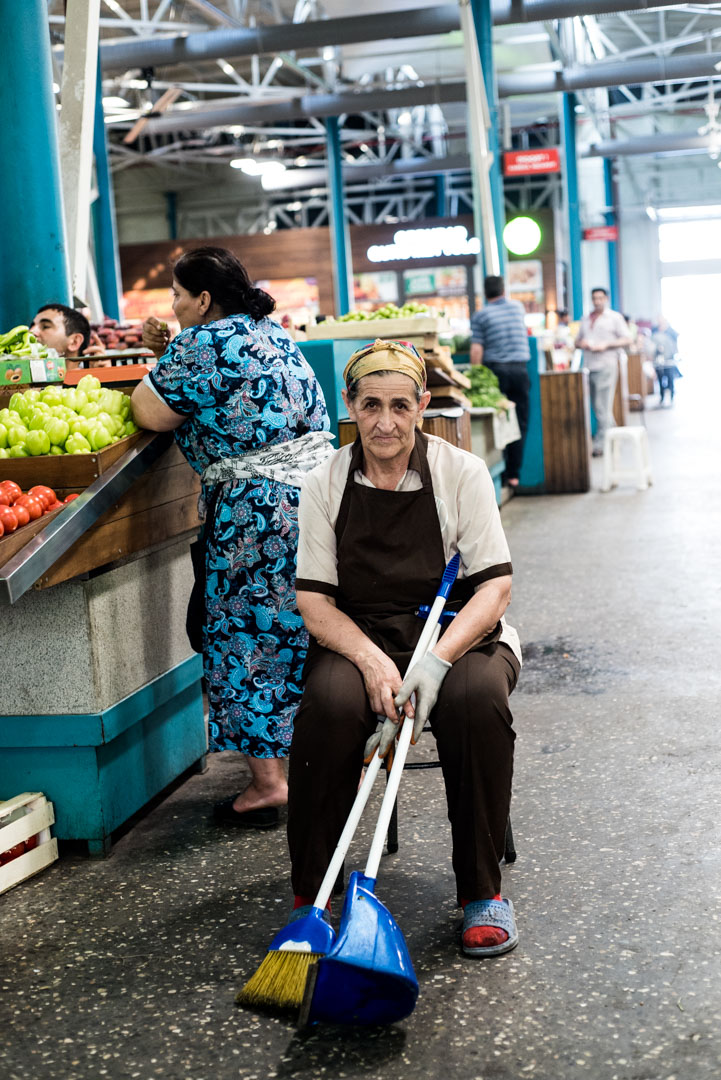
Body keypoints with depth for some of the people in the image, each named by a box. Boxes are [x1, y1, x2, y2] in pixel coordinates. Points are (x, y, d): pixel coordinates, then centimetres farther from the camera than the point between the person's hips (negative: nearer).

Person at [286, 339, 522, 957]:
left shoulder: (461, 472, -4)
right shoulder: (325, 484, 0)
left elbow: (495, 586, -8)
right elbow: (315, 599, -2)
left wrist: (436, 661, -25)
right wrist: (373, 662, -21)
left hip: (459, 632, -1)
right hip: (359, 637, 1)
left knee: (476, 697, -34)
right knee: (331, 701, -32)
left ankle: (483, 891, -15)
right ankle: (309, 894, -15)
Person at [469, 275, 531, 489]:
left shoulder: (480, 316, 0)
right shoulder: (518, 307, 11)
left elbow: (476, 350, -8)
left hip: (496, 369, -2)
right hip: (520, 369, 2)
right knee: (520, 423, 4)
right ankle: (513, 475, 4)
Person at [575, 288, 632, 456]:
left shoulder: (615, 317, 5)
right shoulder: (585, 319, 19)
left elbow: (627, 339, 0)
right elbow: (577, 340, 22)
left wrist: (606, 345, -13)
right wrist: (581, 343, -3)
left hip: (606, 365, -6)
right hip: (588, 366, 6)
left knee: (603, 407, -7)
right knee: (596, 406, 5)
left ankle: (599, 444, -6)